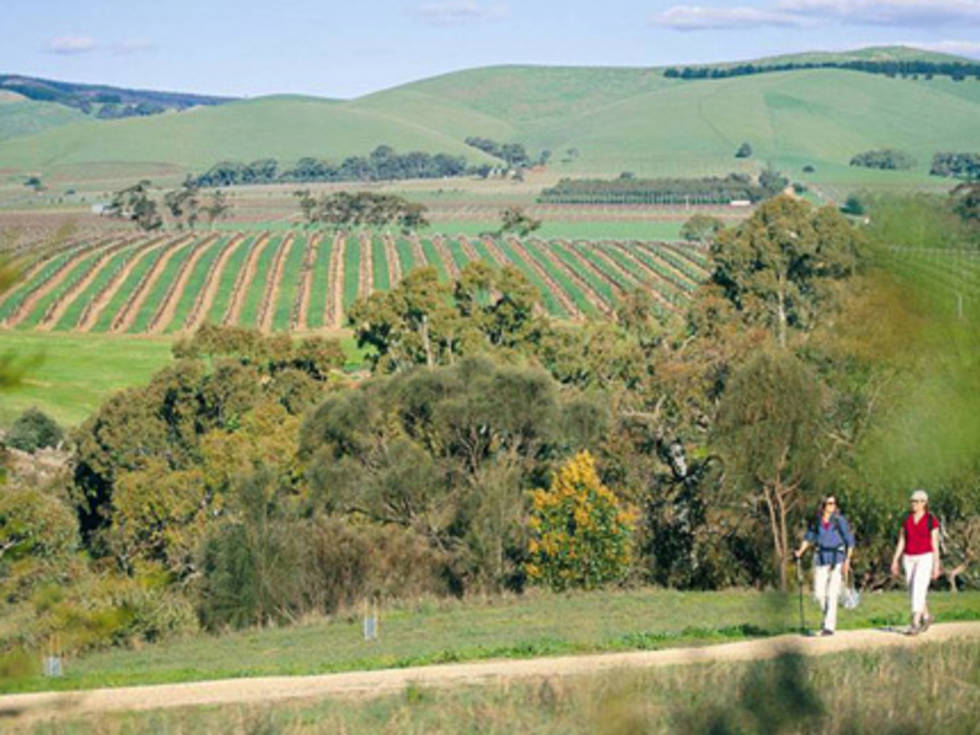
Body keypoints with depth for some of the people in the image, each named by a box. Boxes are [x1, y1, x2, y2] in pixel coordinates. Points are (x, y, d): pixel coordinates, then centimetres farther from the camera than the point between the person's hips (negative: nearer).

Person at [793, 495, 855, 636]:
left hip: (837, 560, -3)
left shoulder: (840, 521, -3)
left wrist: (847, 560, -8)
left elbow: (850, 541, -1)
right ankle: (829, 616, 27)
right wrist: (800, 552, 1)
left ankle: (829, 626, -6)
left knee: (832, 593, -9)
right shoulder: (817, 521, 5)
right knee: (819, 593, 1)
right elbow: (809, 537, 14)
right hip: (821, 559, 3)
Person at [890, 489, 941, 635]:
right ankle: (927, 617, 33)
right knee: (913, 594, 10)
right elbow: (901, 542, 8)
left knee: (919, 591, -17)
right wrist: (895, 561, 3)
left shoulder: (931, 520, -6)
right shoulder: (907, 520, 7)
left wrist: (936, 566, -8)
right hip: (909, 559, 5)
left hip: (925, 558, -5)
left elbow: (935, 544, -6)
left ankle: (915, 624, -18)